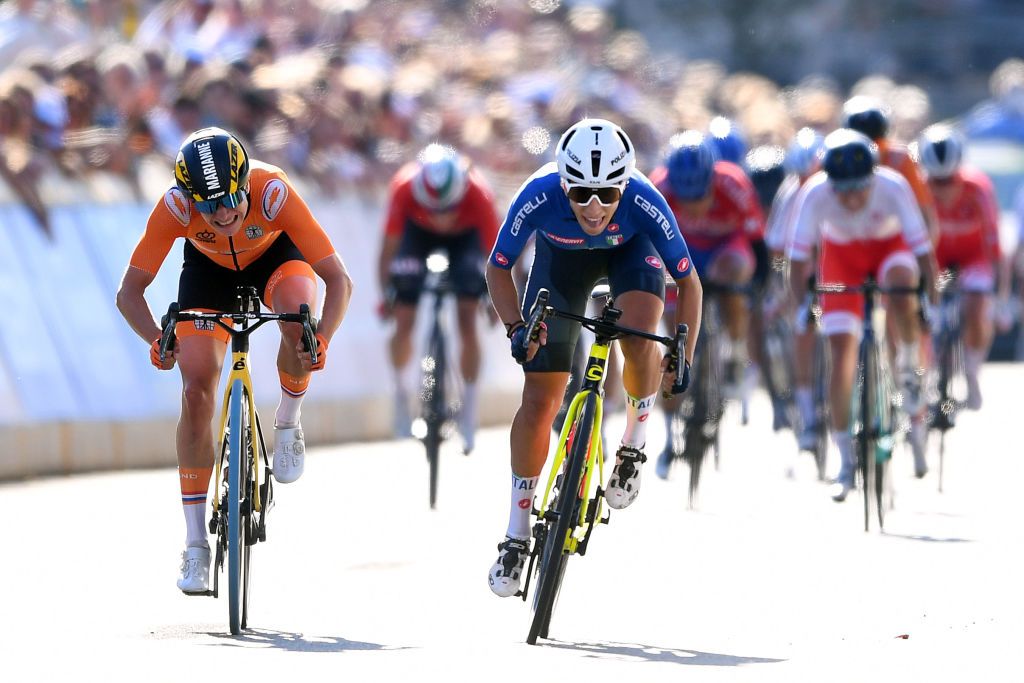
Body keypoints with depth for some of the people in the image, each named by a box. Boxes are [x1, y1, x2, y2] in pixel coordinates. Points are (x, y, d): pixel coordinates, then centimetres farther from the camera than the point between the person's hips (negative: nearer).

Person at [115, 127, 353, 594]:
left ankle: (288, 423, -7)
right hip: (210, 268, 1)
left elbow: (338, 280, -37)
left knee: (299, 319, -37)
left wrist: (322, 339, -54)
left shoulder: (273, 193, -39)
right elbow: (130, 292, -31)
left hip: (276, 256, -1)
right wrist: (156, 340, -50)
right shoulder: (175, 206, -35)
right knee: (196, 394, -11)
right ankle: (195, 547, -3)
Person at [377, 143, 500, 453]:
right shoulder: (405, 188, -37)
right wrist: (386, 293, -23)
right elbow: (390, 244, -25)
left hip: (465, 235, -1)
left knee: (467, 320, -14)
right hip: (419, 231, 1)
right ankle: (401, 391, 17)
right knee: (403, 321, -9)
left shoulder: (478, 195, -39)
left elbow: (494, 252, -26)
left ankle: (469, 409, -3)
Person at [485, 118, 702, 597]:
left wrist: (683, 356, -31)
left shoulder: (644, 202, -38)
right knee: (539, 400, -4)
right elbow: (498, 268, -21)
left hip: (631, 251, -1)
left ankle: (633, 446, -3)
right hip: (562, 255, 1)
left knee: (637, 340, -33)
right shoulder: (539, 196, -37)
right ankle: (517, 535, 8)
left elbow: (687, 281, -24)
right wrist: (516, 326, -35)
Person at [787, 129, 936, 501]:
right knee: (842, 348, -10)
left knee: (901, 294, -36)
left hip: (891, 246, -1)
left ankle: (909, 369, -8)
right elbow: (799, 257, -26)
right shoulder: (815, 194, -32)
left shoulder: (893, 187, -33)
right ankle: (845, 461, -3)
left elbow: (922, 248, -30)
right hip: (842, 255, 1)